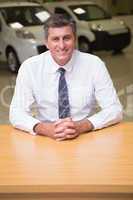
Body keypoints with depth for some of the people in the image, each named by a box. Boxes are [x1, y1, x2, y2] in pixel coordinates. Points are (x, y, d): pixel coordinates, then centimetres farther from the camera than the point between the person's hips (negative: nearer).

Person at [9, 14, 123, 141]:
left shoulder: (94, 64, -6)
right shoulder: (29, 67, -5)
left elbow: (115, 110, -7)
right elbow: (16, 113, -6)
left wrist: (81, 126, -24)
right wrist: (45, 129, -25)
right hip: (46, 139, 1)